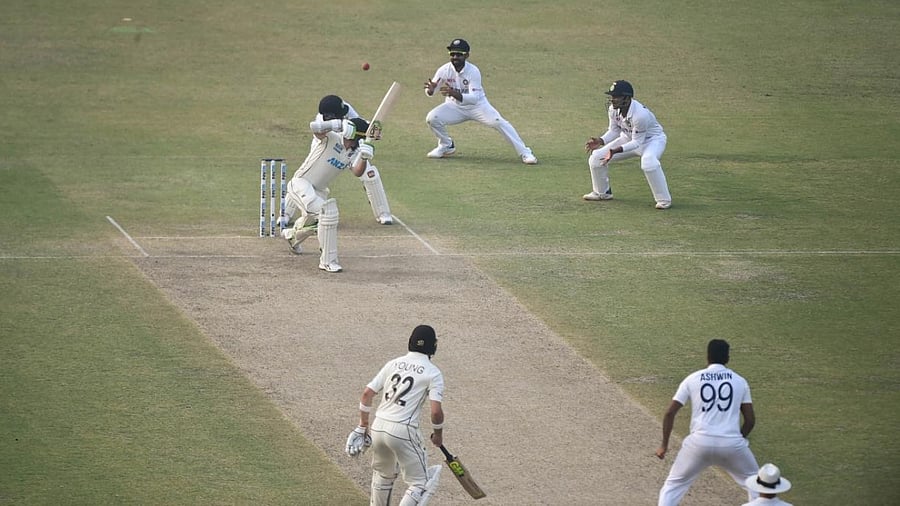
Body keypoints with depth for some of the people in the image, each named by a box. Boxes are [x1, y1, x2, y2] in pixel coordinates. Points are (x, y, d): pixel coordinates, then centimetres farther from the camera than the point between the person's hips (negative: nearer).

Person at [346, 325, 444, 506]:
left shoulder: (393, 364, 11)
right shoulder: (433, 372, -4)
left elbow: (367, 394, 8)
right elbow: (436, 410, -12)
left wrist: (363, 425, 18)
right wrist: (438, 433, 6)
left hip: (378, 427, 6)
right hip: (403, 432, -6)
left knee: (383, 474, 29)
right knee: (421, 483, 2)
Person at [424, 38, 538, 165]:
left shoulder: (473, 71, -24)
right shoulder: (445, 70, -17)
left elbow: (474, 98, -32)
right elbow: (429, 91, -16)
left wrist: (455, 94, -49)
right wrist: (430, 89, -42)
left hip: (477, 105, -2)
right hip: (454, 106, 3)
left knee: (498, 122, -23)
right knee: (432, 118, -21)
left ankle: (524, 153, -18)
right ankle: (446, 146, 7)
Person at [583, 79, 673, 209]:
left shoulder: (640, 114, -37)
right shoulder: (613, 109, -15)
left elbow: (637, 142, -30)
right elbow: (614, 131, -1)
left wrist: (617, 150, -42)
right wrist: (600, 141, -20)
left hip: (652, 139, -7)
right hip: (629, 138, 8)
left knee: (649, 163, -41)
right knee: (596, 158, 0)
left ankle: (664, 200, -25)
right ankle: (602, 193, 24)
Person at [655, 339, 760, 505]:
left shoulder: (692, 379, 7)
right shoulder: (739, 381, 9)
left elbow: (670, 413, 5)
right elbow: (750, 419, 8)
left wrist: (664, 445, 14)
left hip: (700, 442, 0)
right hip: (731, 443, 1)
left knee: (673, 485, 15)